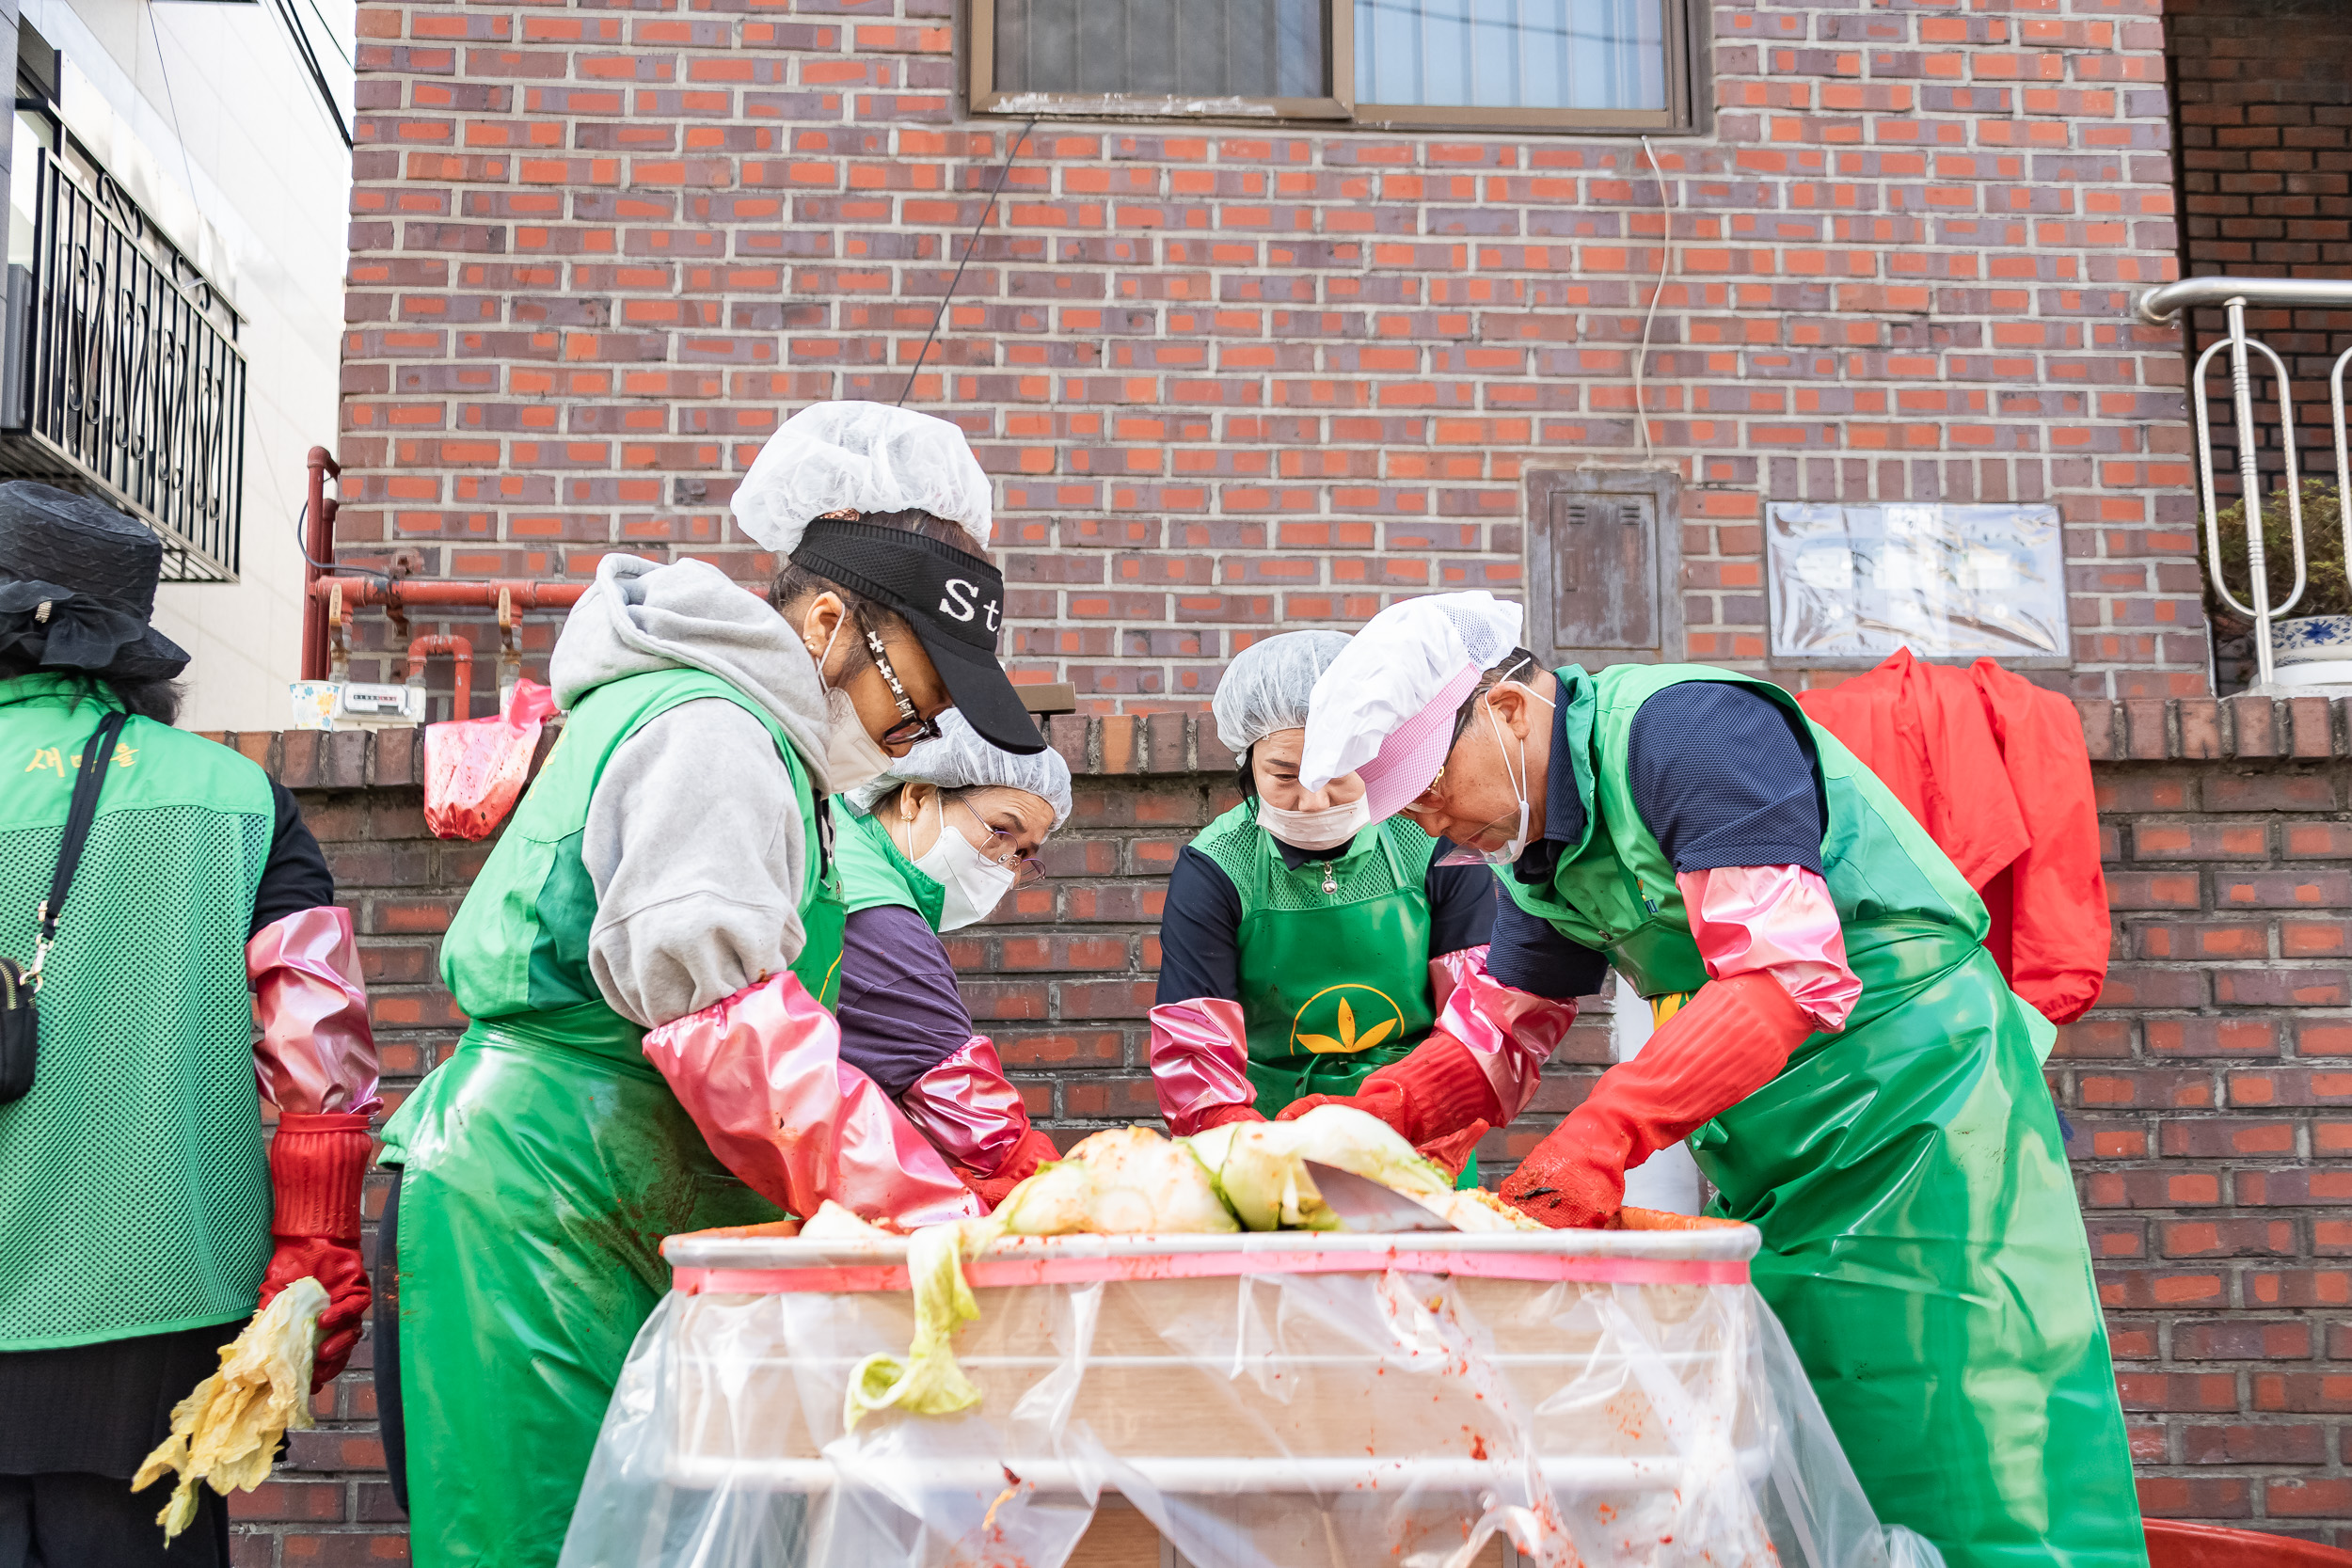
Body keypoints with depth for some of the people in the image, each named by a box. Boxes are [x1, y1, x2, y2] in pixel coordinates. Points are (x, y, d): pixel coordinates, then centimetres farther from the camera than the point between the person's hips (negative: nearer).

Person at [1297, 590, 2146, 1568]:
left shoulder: (1683, 728, -19)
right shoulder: (1539, 844, 9)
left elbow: (1793, 979, -28)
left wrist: (1602, 1132, -35)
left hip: (1920, 1122, -8)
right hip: (1769, 1174, 9)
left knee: (1968, 1483, -6)